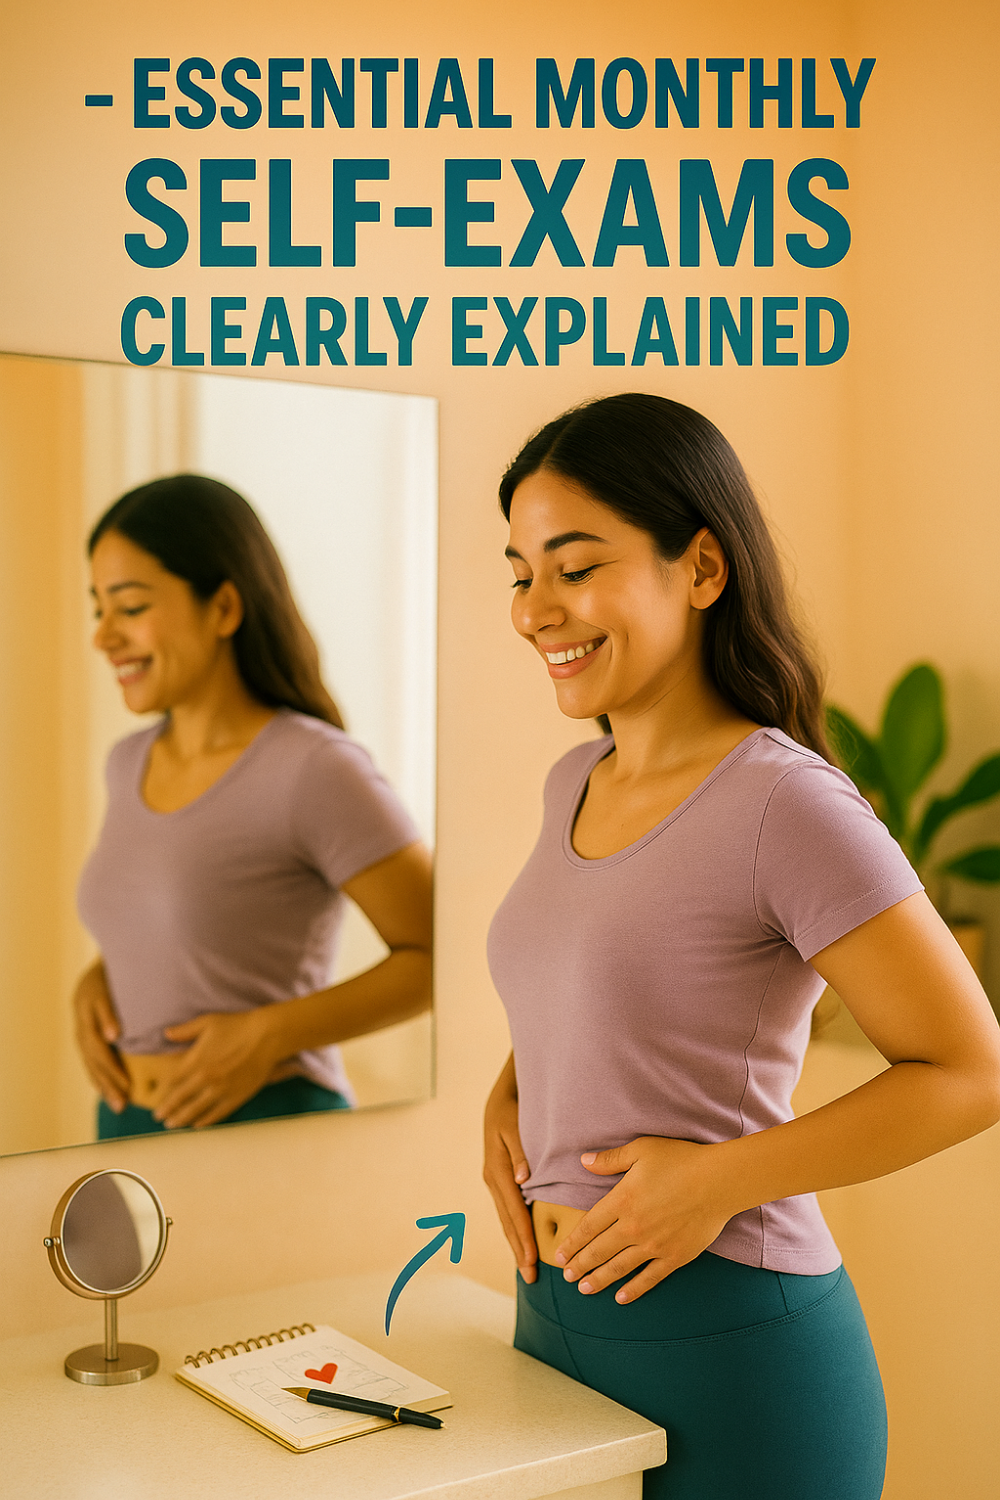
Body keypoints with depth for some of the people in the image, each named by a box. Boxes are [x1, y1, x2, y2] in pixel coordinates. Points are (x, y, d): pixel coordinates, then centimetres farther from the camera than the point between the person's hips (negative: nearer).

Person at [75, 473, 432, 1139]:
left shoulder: (318, 771, -15)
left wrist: (271, 1034, -18)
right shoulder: (131, 764, 6)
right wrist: (97, 979, 4)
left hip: (270, 1125, -6)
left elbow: (443, 955, -11)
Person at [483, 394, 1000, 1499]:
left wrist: (722, 1179, -18)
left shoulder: (786, 804, -17)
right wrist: (509, 1095, 5)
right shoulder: (574, 785, 6)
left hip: (729, 1354, -7)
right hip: (559, 1319, 7)